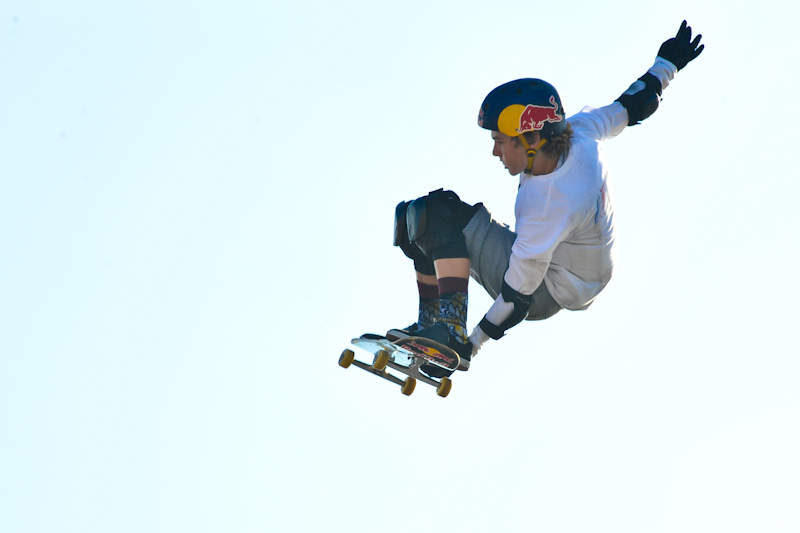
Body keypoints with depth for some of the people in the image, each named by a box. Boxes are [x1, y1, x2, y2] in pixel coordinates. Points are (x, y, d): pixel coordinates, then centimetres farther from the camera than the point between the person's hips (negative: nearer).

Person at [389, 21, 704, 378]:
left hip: (545, 293, -10)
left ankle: (451, 326, -26)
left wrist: (471, 345, -23)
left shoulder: (551, 208, -36)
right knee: (421, 217, 8)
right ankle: (431, 325, 9)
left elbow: (518, 297, -30)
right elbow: (634, 105, 1)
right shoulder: (580, 133, -18)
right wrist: (667, 64, 20)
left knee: (438, 215, -25)